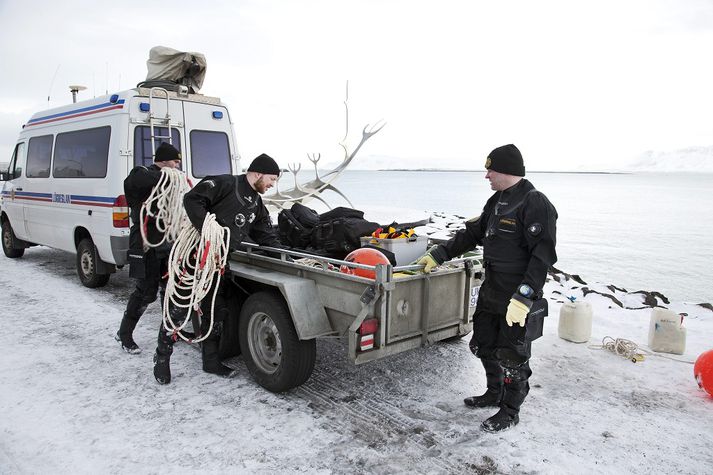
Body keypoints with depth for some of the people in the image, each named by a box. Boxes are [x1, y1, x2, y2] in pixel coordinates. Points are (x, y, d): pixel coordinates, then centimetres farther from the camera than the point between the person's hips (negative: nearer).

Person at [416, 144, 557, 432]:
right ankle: (495, 394, 42)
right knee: (484, 346, 20)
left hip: (518, 300, -9)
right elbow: (472, 234, 18)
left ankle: (510, 412, 25)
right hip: (490, 292, 9)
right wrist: (438, 255, 15)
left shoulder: (535, 204, -18)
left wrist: (524, 297, -29)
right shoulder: (497, 201, 10)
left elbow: (543, 256, -23)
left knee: (512, 357, 6)